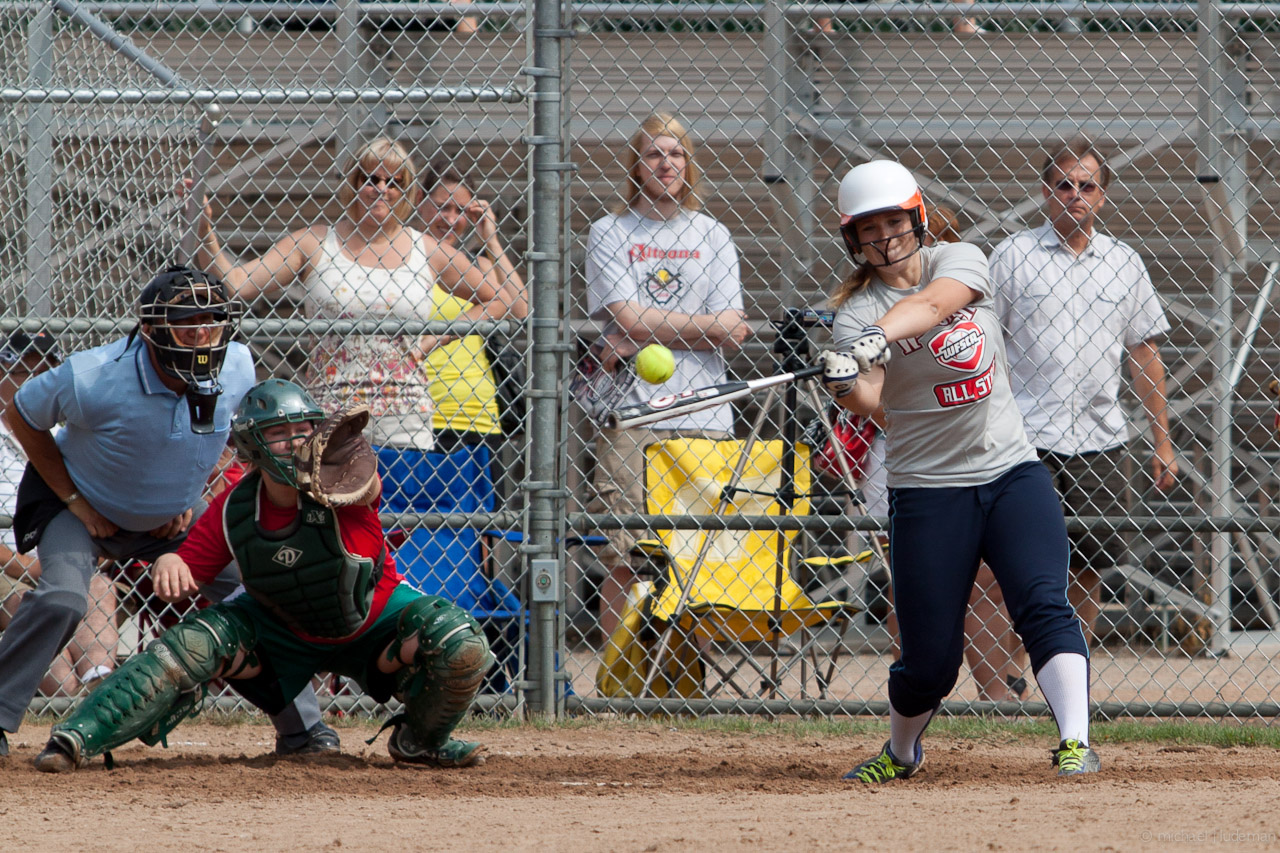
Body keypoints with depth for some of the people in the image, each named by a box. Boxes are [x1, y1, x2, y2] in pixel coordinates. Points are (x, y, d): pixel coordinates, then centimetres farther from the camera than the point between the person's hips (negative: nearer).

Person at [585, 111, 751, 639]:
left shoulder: (712, 237, 15)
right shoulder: (608, 234, 8)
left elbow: (730, 334, 3)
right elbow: (628, 318, -5)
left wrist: (642, 341, -5)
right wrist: (706, 326, -2)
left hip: (703, 415, 2)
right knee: (624, 560, -8)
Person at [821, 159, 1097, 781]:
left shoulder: (960, 261, 2)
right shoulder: (856, 314, -4)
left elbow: (933, 302, -23)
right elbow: (869, 403, -23)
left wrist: (882, 335, -42)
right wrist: (845, 386, -46)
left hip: (1010, 470, 1)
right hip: (927, 490, -1)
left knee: (1043, 606, -20)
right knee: (929, 659, 0)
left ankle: (1074, 741, -26)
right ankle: (902, 751, 28)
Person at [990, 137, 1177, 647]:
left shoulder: (1124, 264, 10)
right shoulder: (1012, 257, 1)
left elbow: (1144, 355, 14)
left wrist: (1162, 442, 11)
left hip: (1100, 440, 3)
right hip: (1028, 438, -3)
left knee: (1090, 567, 4)